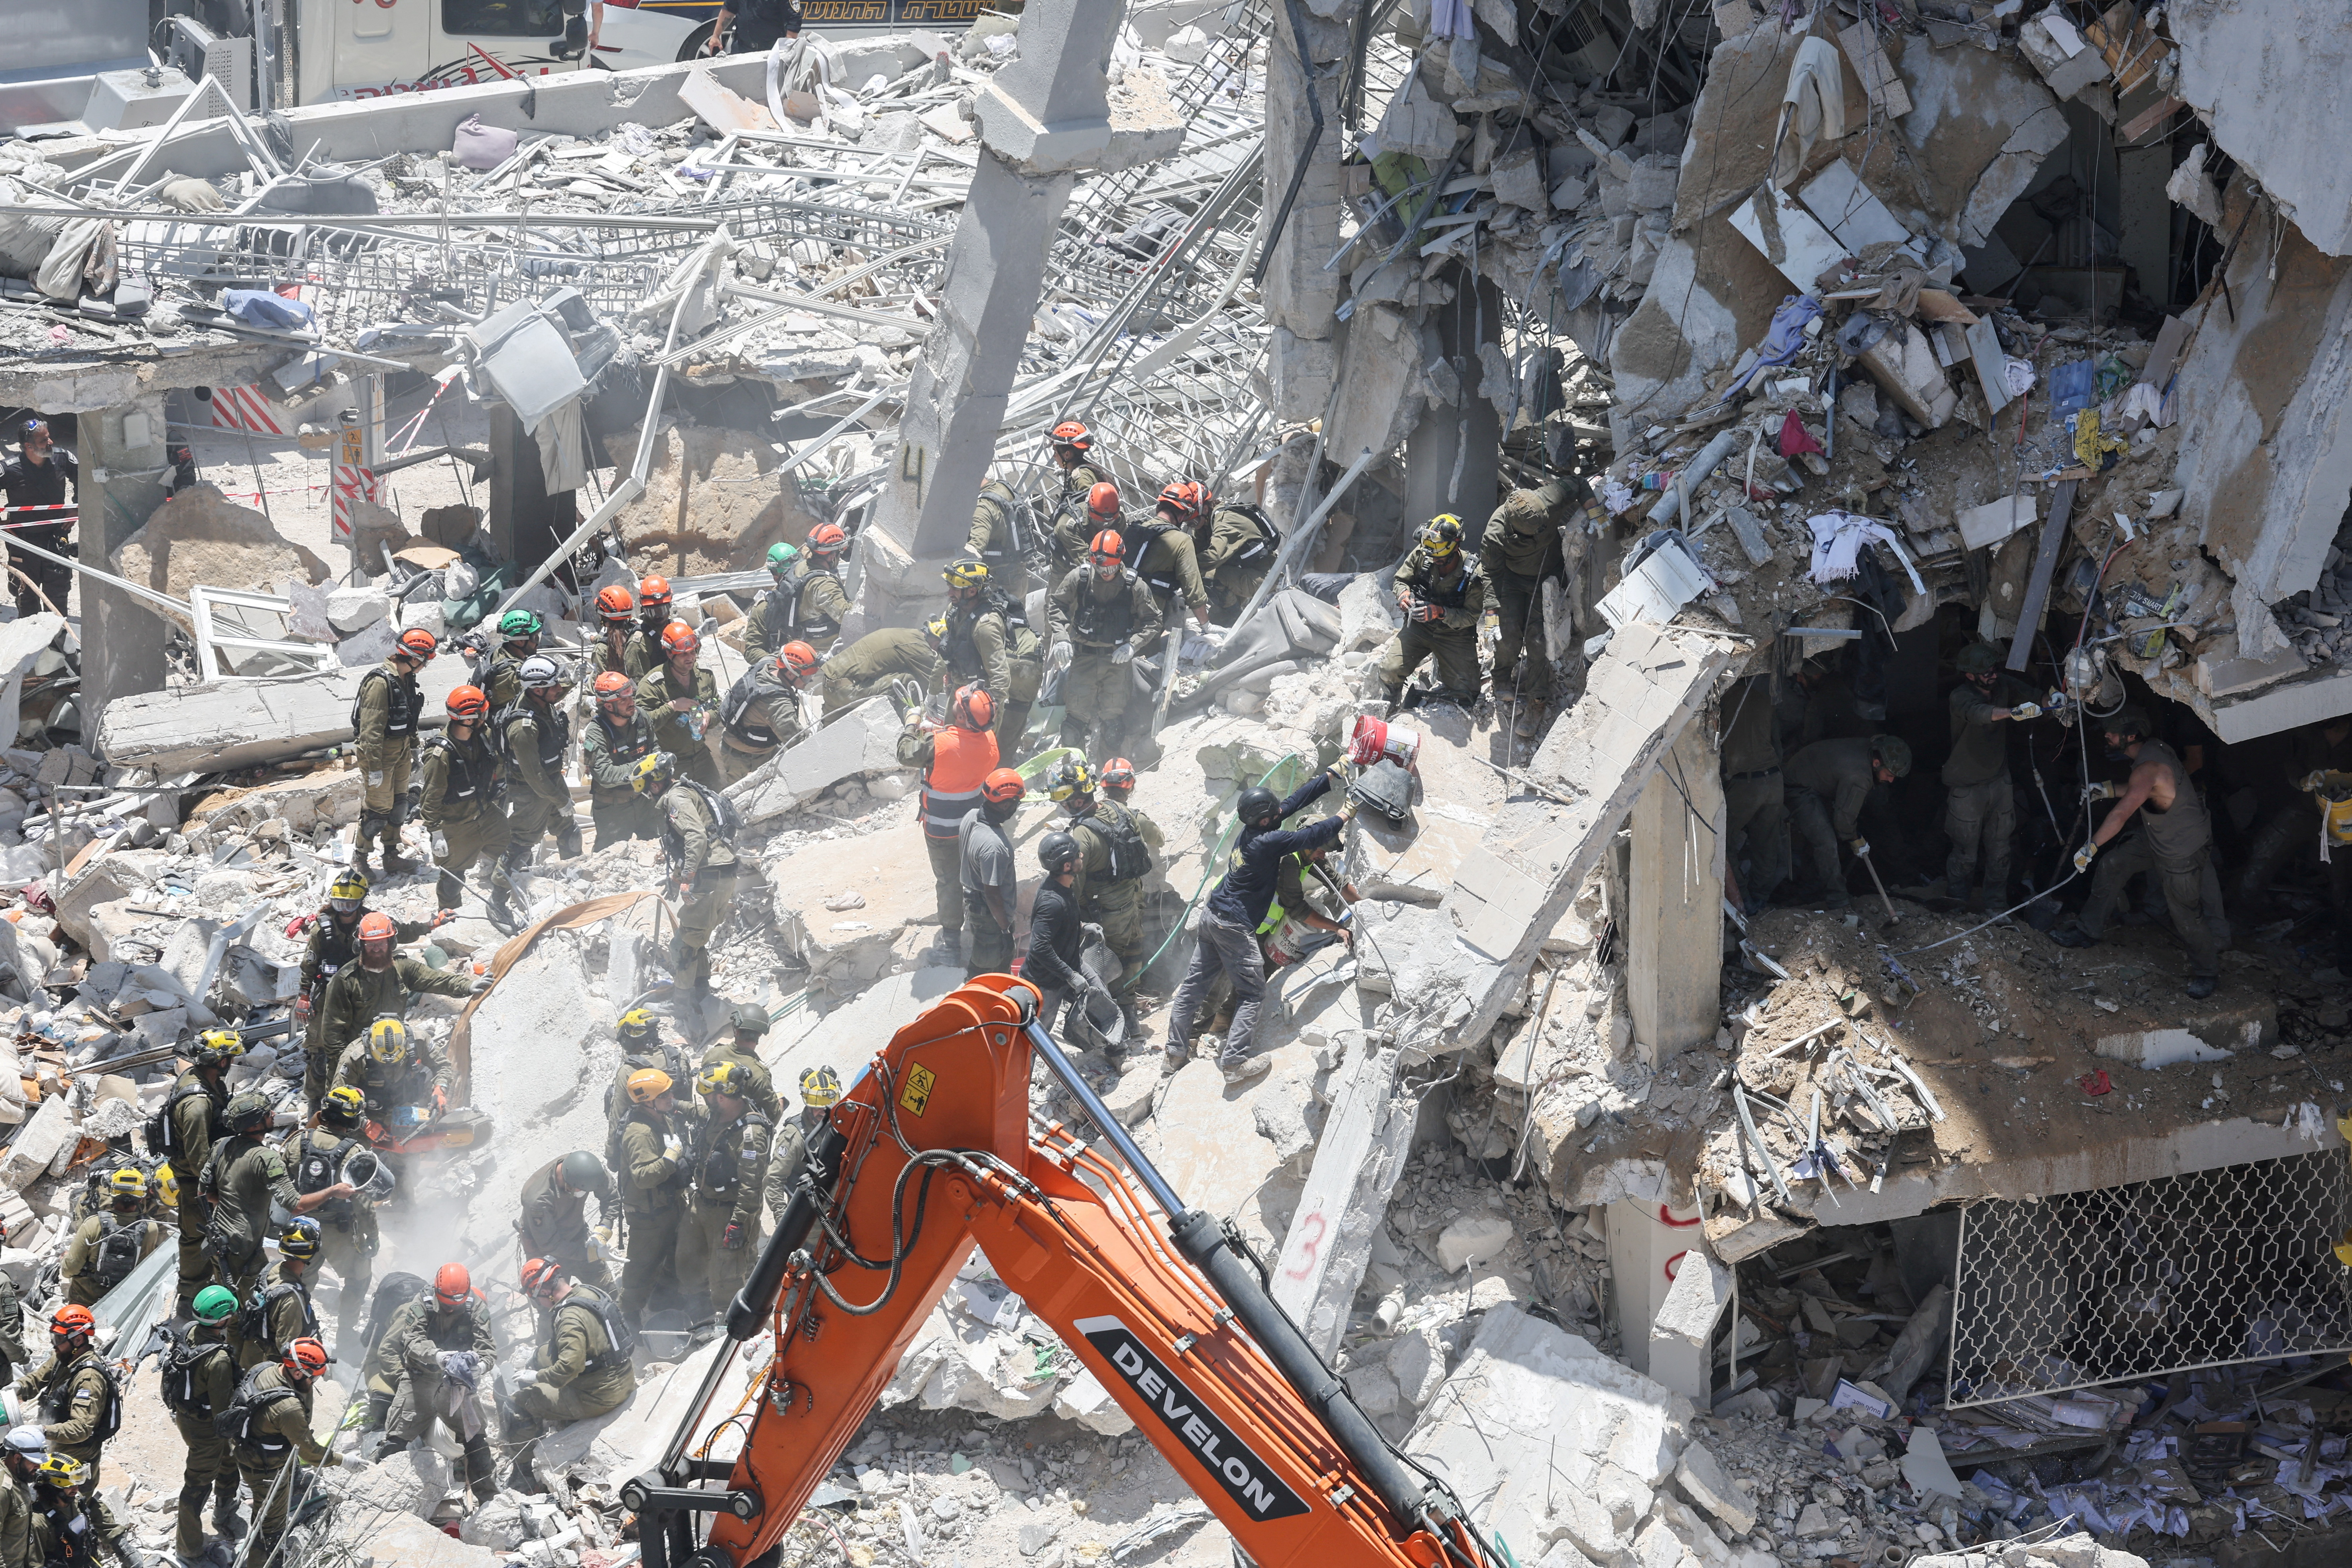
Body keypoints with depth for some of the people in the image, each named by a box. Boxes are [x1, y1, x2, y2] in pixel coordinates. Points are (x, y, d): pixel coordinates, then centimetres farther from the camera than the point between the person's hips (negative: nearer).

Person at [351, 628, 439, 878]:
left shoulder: (406, 678, 7)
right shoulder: (380, 682, -23)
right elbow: (371, 729, -25)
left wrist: (413, 747, 25)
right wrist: (374, 767, -25)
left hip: (400, 751, 9)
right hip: (379, 752, -9)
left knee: (398, 805, 13)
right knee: (380, 808, -3)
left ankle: (392, 857, 24)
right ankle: (359, 855, 14)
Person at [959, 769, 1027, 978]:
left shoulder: (970, 817, -11)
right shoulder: (994, 846, -37)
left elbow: (960, 863, 6)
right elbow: (992, 893, -28)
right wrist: (1006, 929, -17)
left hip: (972, 900, 9)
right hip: (991, 914, -9)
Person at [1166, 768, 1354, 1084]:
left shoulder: (1251, 830, 2)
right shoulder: (1267, 842, -22)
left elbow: (1295, 800, 7)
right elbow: (1313, 836, -21)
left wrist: (1331, 776, 10)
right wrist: (1342, 817, -4)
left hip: (1213, 915, 9)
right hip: (1235, 927, -9)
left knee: (1196, 982, 13)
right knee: (1252, 992, -2)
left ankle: (1177, 1049, 20)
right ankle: (1236, 1061, -8)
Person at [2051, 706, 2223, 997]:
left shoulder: (2149, 768, -33)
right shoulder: (2153, 749, -2)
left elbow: (2122, 814, -37)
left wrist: (2091, 847, -33)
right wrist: (2108, 790, 5)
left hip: (2184, 851, -10)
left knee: (2185, 916, 2)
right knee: (2112, 866, 10)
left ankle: (2207, 973, 20)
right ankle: (2088, 931, 22)